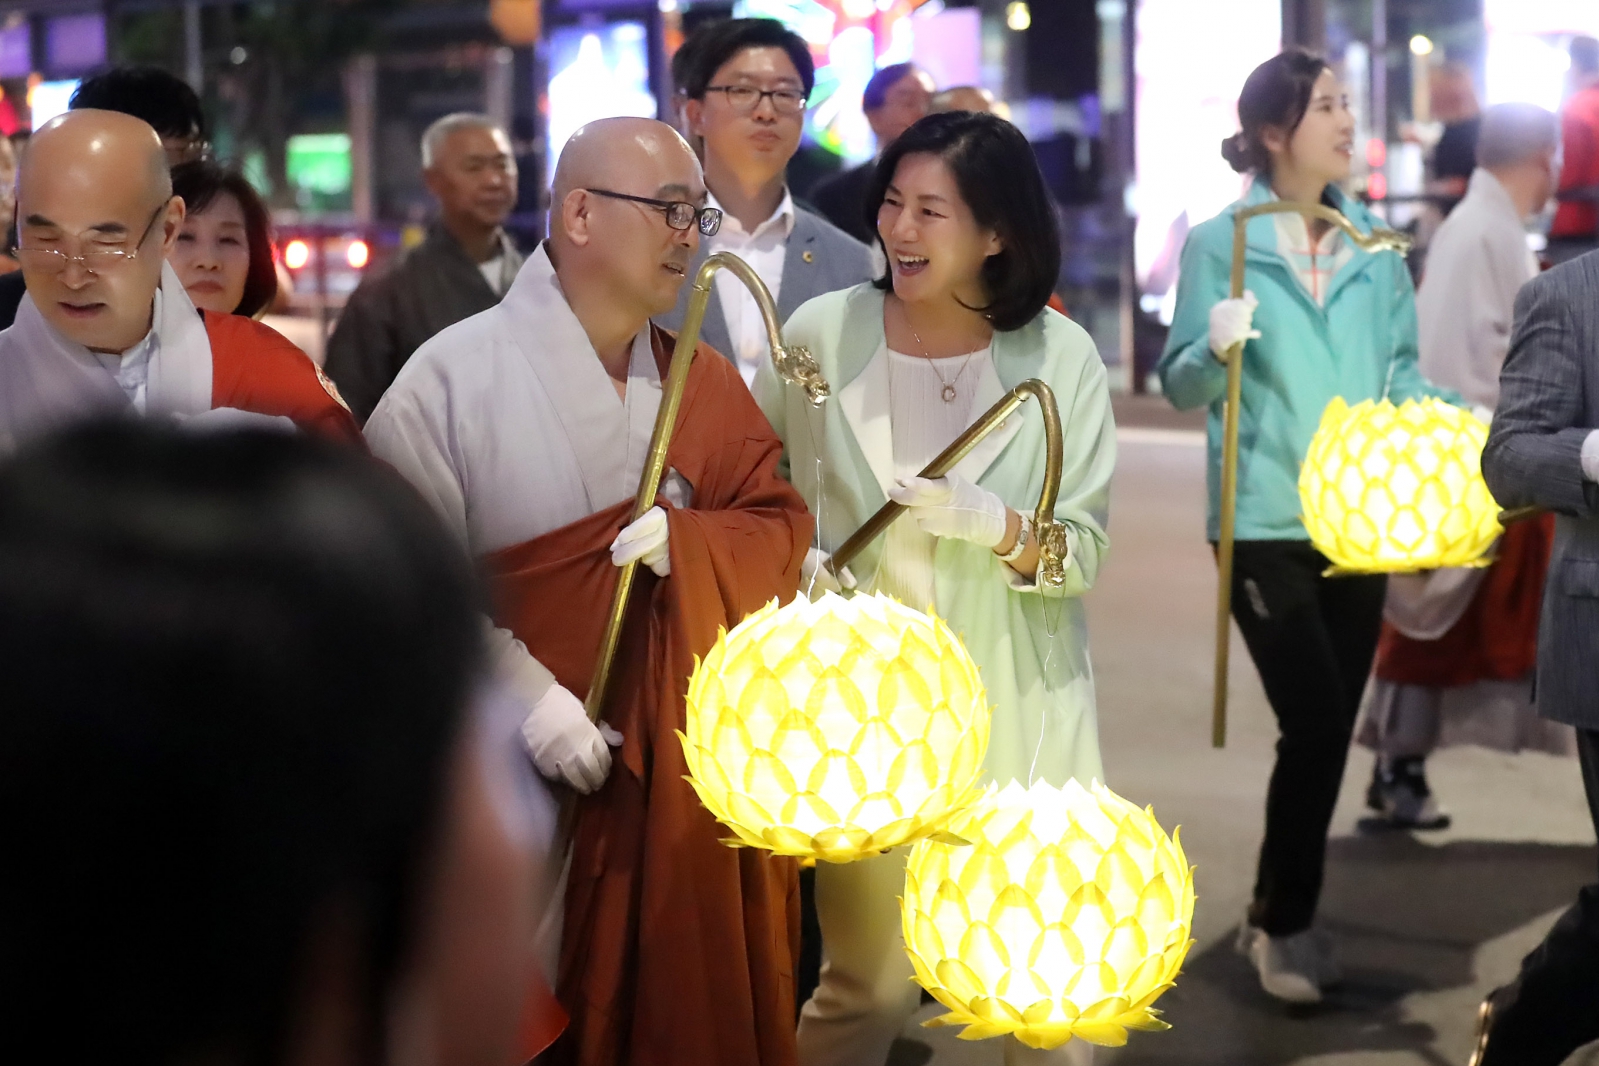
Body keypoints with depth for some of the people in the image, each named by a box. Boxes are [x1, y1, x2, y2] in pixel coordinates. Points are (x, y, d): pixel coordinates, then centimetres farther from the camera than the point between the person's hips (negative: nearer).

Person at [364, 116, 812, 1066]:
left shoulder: (705, 386, 9)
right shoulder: (453, 376, -9)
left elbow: (781, 530, 7)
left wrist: (690, 541, -14)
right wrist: (522, 691, -22)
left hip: (680, 776, 4)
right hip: (502, 773, -4)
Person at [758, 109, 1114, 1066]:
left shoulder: (1064, 358, -4)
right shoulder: (820, 335, -3)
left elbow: (1085, 553, -5)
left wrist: (994, 524, -23)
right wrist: (795, 564, -11)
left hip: (1022, 714, 1)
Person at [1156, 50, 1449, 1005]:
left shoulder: (1374, 243, 8)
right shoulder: (1221, 240, -5)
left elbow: (1402, 369, 10)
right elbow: (1180, 385, -6)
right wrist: (1216, 348, -27)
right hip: (1267, 520, -5)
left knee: (1333, 727, 11)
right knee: (1314, 725, -9)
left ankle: (1280, 915, 27)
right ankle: (1283, 924, 10)